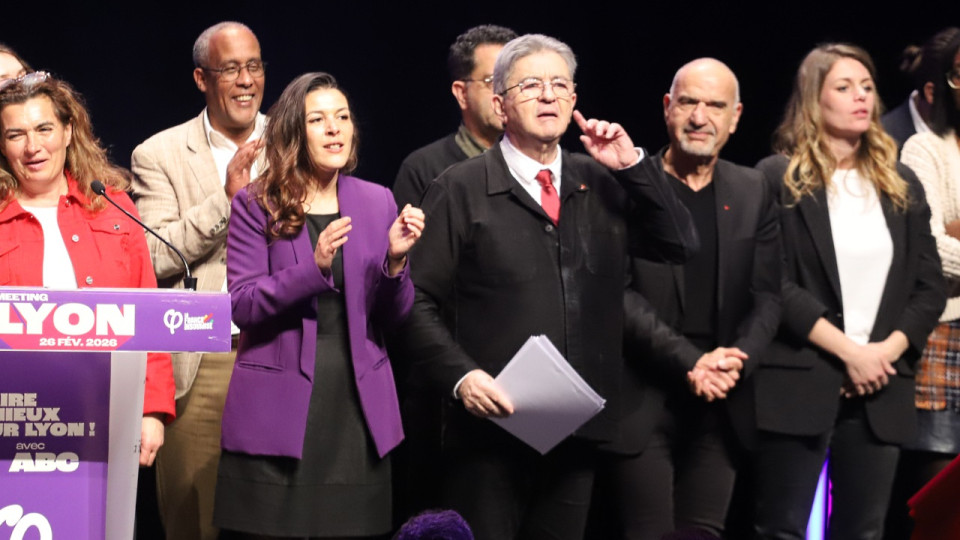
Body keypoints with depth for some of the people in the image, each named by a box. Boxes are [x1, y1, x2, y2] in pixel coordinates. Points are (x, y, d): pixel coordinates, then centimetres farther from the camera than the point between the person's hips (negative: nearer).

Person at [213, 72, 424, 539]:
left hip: (356, 407, 3)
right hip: (279, 408, -3)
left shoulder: (377, 202, 8)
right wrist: (313, 267, -22)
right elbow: (242, 306, -10)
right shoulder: (257, 205, -2)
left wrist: (395, 260, -12)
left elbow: (393, 318, 8)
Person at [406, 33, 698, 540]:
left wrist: (632, 166, -2)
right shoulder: (460, 189, -3)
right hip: (492, 424, -4)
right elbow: (419, 300, -5)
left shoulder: (598, 183, 11)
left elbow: (679, 244, 7)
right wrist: (461, 376, -18)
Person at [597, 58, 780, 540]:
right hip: (642, 402, -4)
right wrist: (689, 361, -16)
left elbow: (766, 297, 8)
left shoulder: (753, 193, 11)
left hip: (721, 403, 4)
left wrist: (736, 358, -10)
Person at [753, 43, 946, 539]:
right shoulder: (778, 178, 0)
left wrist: (886, 352, -6)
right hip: (799, 385, -4)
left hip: (881, 388, 4)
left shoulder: (901, 185, 14)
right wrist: (847, 350, -13)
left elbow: (930, 287, 10)